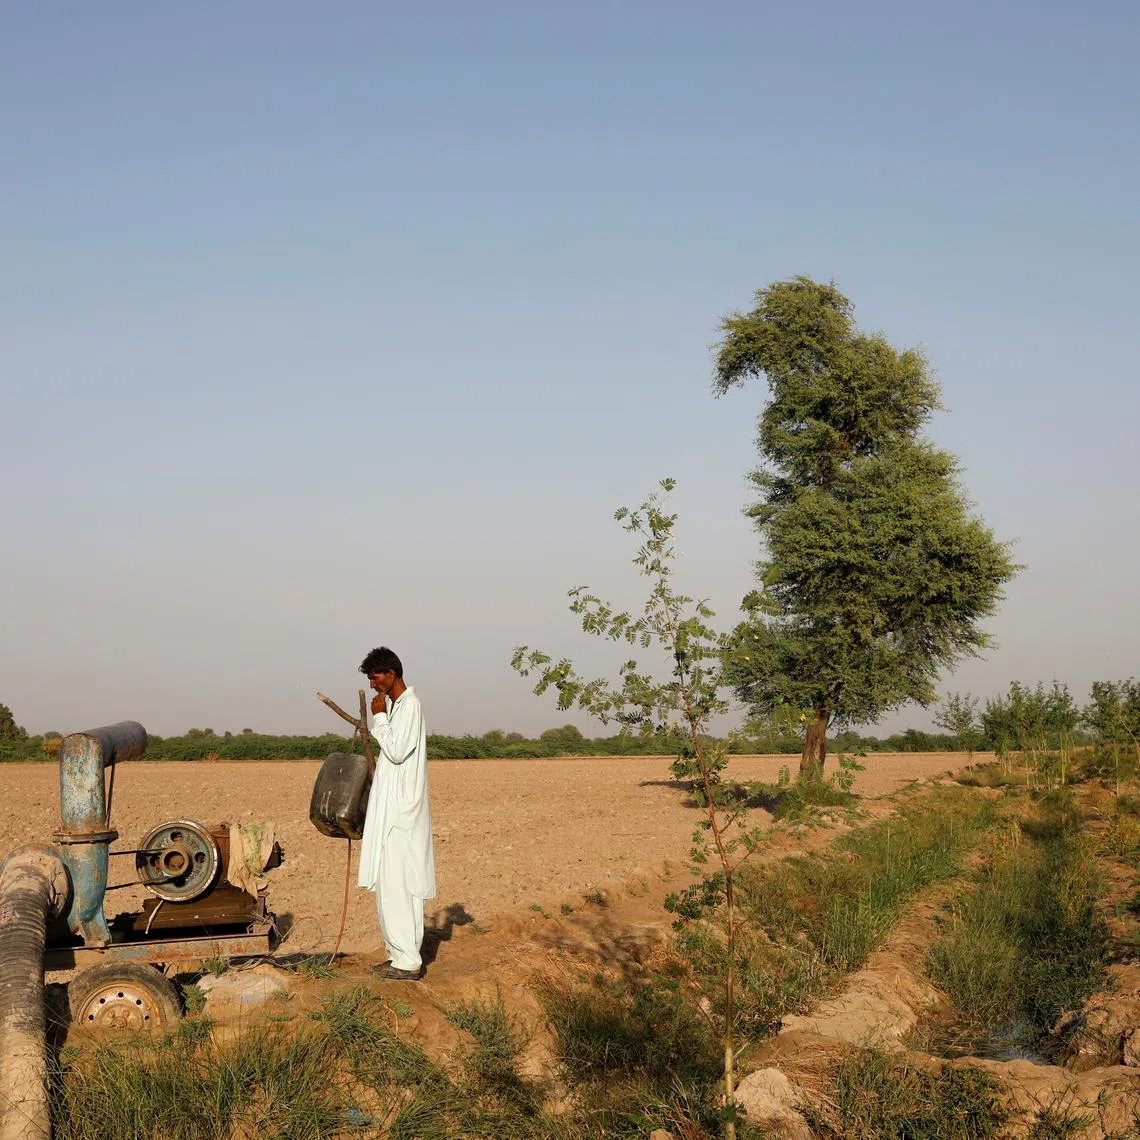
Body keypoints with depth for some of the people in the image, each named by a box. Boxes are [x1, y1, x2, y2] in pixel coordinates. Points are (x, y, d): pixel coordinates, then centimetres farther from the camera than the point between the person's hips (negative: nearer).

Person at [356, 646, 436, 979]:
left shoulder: (410, 705, -13)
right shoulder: (395, 705, 16)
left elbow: (397, 751, -20)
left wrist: (379, 717, -13)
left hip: (401, 810, -10)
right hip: (389, 808, 10)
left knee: (398, 885, -9)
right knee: (389, 885, 11)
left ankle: (407, 961, -7)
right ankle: (400, 955, 16)